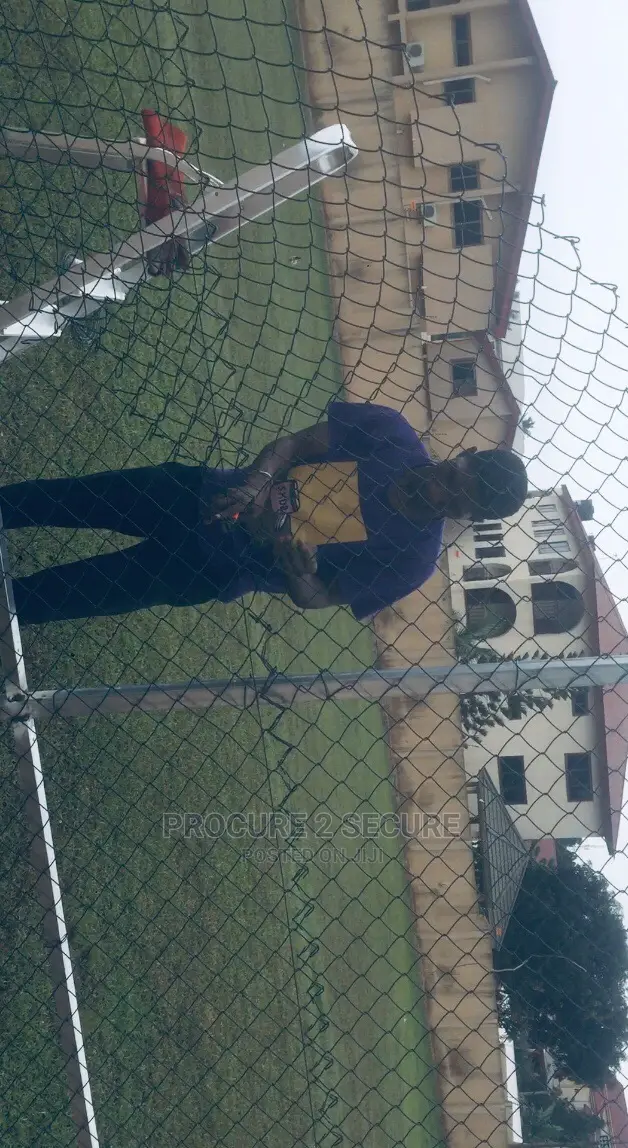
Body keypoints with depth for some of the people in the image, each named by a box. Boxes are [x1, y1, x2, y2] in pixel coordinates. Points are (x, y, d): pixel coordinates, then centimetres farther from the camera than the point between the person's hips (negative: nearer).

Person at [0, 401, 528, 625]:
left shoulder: (413, 559, -15)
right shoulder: (392, 432, -9)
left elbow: (315, 597, -11)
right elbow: (294, 444, -5)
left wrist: (292, 562, -32)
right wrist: (256, 480, -24)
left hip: (214, 570, -3)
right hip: (204, 493, 3)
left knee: (62, 594, -6)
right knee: (65, 498, 4)